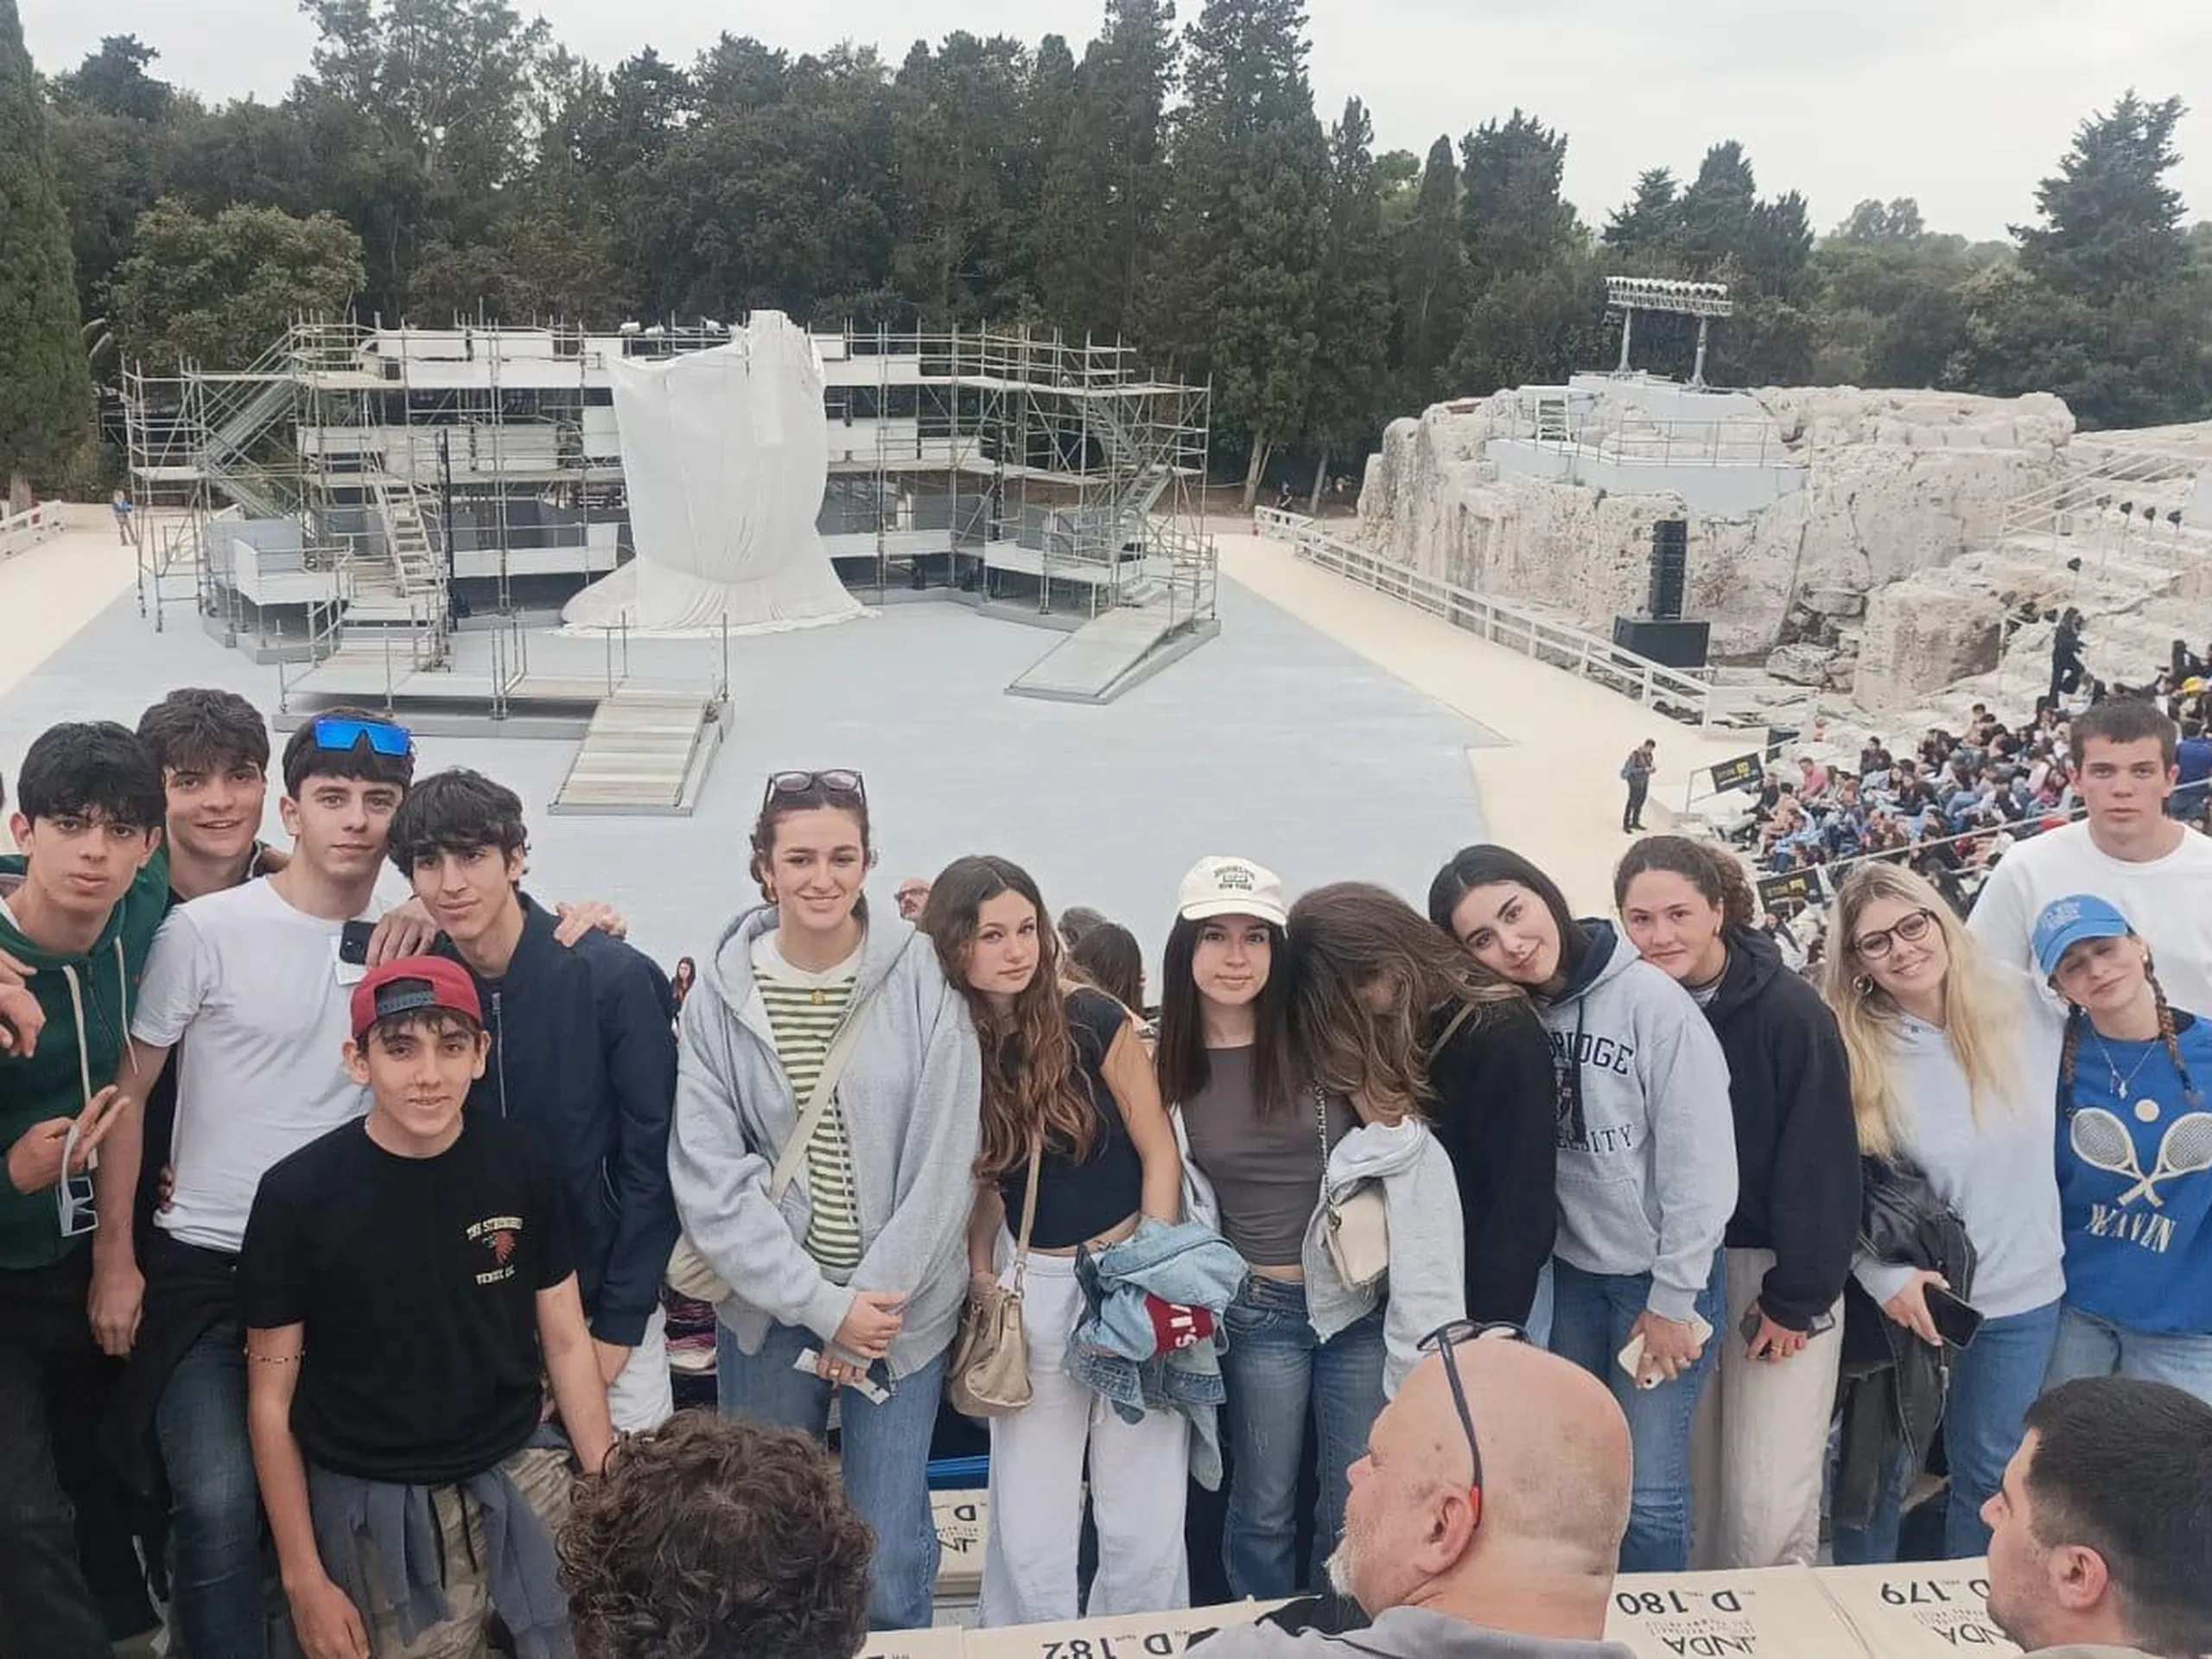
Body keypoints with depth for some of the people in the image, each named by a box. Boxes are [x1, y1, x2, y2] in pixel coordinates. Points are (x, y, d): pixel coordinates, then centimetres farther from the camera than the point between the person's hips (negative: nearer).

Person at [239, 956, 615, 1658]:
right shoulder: (298, 1193, -11)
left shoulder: (522, 1164, -5)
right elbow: (271, 1400, -3)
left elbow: (567, 1343, 4)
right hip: (374, 1505, -2)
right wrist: (303, 1578, -4)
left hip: (522, 1476, 2)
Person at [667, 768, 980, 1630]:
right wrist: (822, 1304, -12)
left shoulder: (923, 978, -7)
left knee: (889, 1573, 2)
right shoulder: (721, 991, -4)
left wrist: (873, 1300, -10)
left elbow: (943, 1162, -7)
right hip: (766, 1309, 1)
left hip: (899, 1307, -1)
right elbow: (708, 1178, -7)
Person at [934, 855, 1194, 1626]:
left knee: (1144, 1526, 1)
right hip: (1031, 1291, 2)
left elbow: (1159, 1153, -5)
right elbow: (982, 1177, 9)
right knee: (1028, 1532, 4)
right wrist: (981, 1274, 0)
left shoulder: (1093, 1020, -10)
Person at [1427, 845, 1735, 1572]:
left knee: (1647, 1491, -3)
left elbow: (1700, 1159, -15)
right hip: (1569, 1274, 5)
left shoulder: (1652, 1000, -15)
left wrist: (1672, 1300, -12)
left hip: (1663, 1278, -4)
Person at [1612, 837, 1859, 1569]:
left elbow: (1821, 1164, -12)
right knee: (1686, 1493, 10)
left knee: (1769, 1510, -4)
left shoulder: (1790, 1011, -15)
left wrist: (1795, 1298, -10)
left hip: (1777, 1272, -3)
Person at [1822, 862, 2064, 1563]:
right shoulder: (1850, 1047, -15)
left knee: (1989, 1472, 17)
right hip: (1908, 1294, -2)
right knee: (1883, 1466, 12)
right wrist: (1883, 1275, -19)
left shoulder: (2024, 1006, -8)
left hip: (2023, 1293, 3)